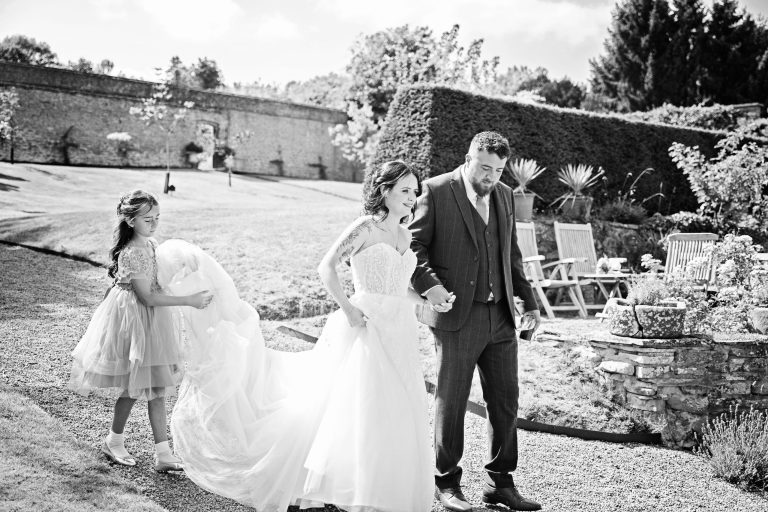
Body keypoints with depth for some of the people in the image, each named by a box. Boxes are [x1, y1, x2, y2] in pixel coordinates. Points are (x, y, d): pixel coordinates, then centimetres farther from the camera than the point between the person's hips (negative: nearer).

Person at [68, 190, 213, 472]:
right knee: (135, 387, 5)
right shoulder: (131, 254, -22)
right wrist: (189, 300, -28)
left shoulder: (152, 244, 5)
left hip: (153, 322, 8)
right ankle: (114, 442, 29)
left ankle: (163, 453, 14)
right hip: (134, 321, -8)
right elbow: (148, 297, -25)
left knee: (156, 387, 9)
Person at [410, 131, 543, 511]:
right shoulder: (436, 191, -6)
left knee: (505, 401, 9)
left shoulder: (504, 196, 13)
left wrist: (529, 301, 17)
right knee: (451, 402, 5)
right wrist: (429, 283, -23)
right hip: (457, 316, -5)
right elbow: (414, 244, -7)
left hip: (500, 316, 6)